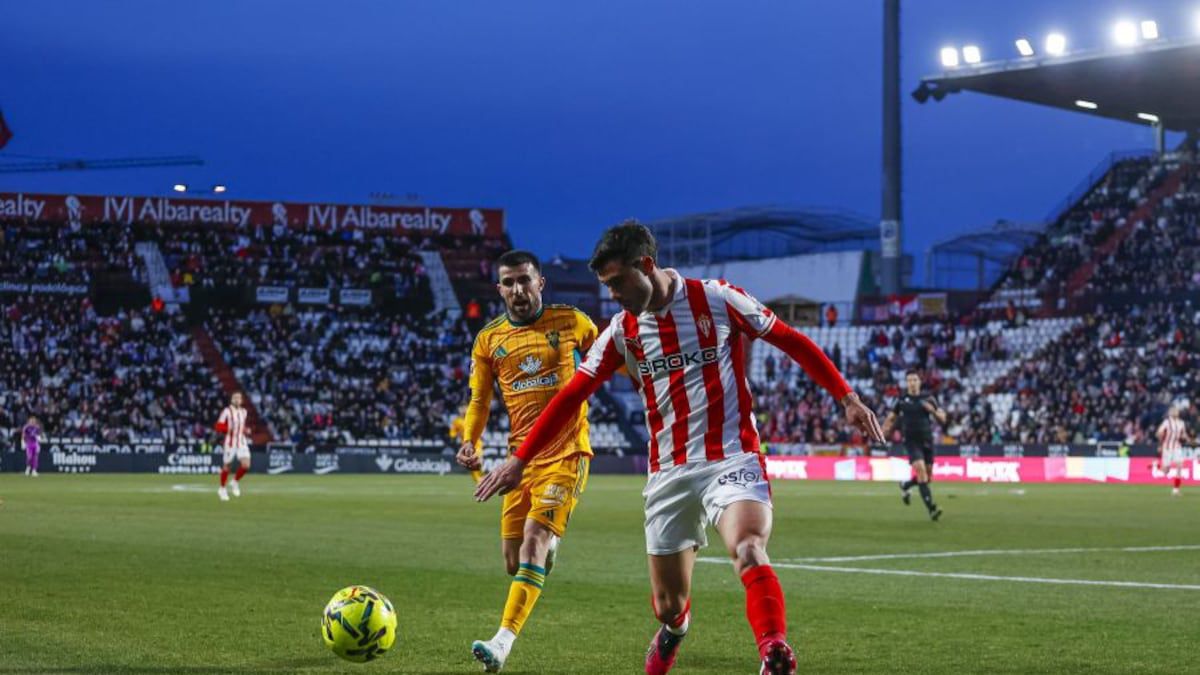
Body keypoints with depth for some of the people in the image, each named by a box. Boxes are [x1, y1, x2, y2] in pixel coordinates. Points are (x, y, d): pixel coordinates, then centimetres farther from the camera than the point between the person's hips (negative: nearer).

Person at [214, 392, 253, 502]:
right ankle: (222, 489, 24)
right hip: (230, 442, -5)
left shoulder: (243, 411, 10)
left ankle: (235, 482, 15)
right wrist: (227, 429, -28)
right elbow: (218, 426, -11)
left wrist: (247, 430, 5)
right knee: (226, 466, 4)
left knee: (246, 465, -11)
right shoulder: (227, 411, -9)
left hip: (242, 442, 5)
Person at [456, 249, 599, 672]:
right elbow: (479, 400, 12)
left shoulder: (570, 322, 1)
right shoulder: (489, 339, 8)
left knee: (534, 539, -21)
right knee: (513, 562, 4)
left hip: (567, 453, -4)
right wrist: (470, 441, -4)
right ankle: (550, 546, 42)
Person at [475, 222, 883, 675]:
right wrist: (520, 460, 6)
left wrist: (847, 398, 0)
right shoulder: (622, 331, 6)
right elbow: (572, 395, 8)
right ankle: (673, 630, 44)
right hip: (668, 474, 4)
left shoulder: (718, 300, -4)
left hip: (732, 459, -4)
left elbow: (792, 341, 3)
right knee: (667, 604, 8)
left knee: (748, 552, -32)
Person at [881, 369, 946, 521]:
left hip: (927, 440, 3)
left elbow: (942, 418, 3)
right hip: (911, 440, -2)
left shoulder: (928, 398, 3)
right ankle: (931, 508, -24)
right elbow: (891, 418, 15)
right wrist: (884, 432, -2)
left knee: (927, 475, 7)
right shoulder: (902, 400, 3)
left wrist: (933, 410, -17)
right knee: (921, 469, -21)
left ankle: (905, 486, 40)